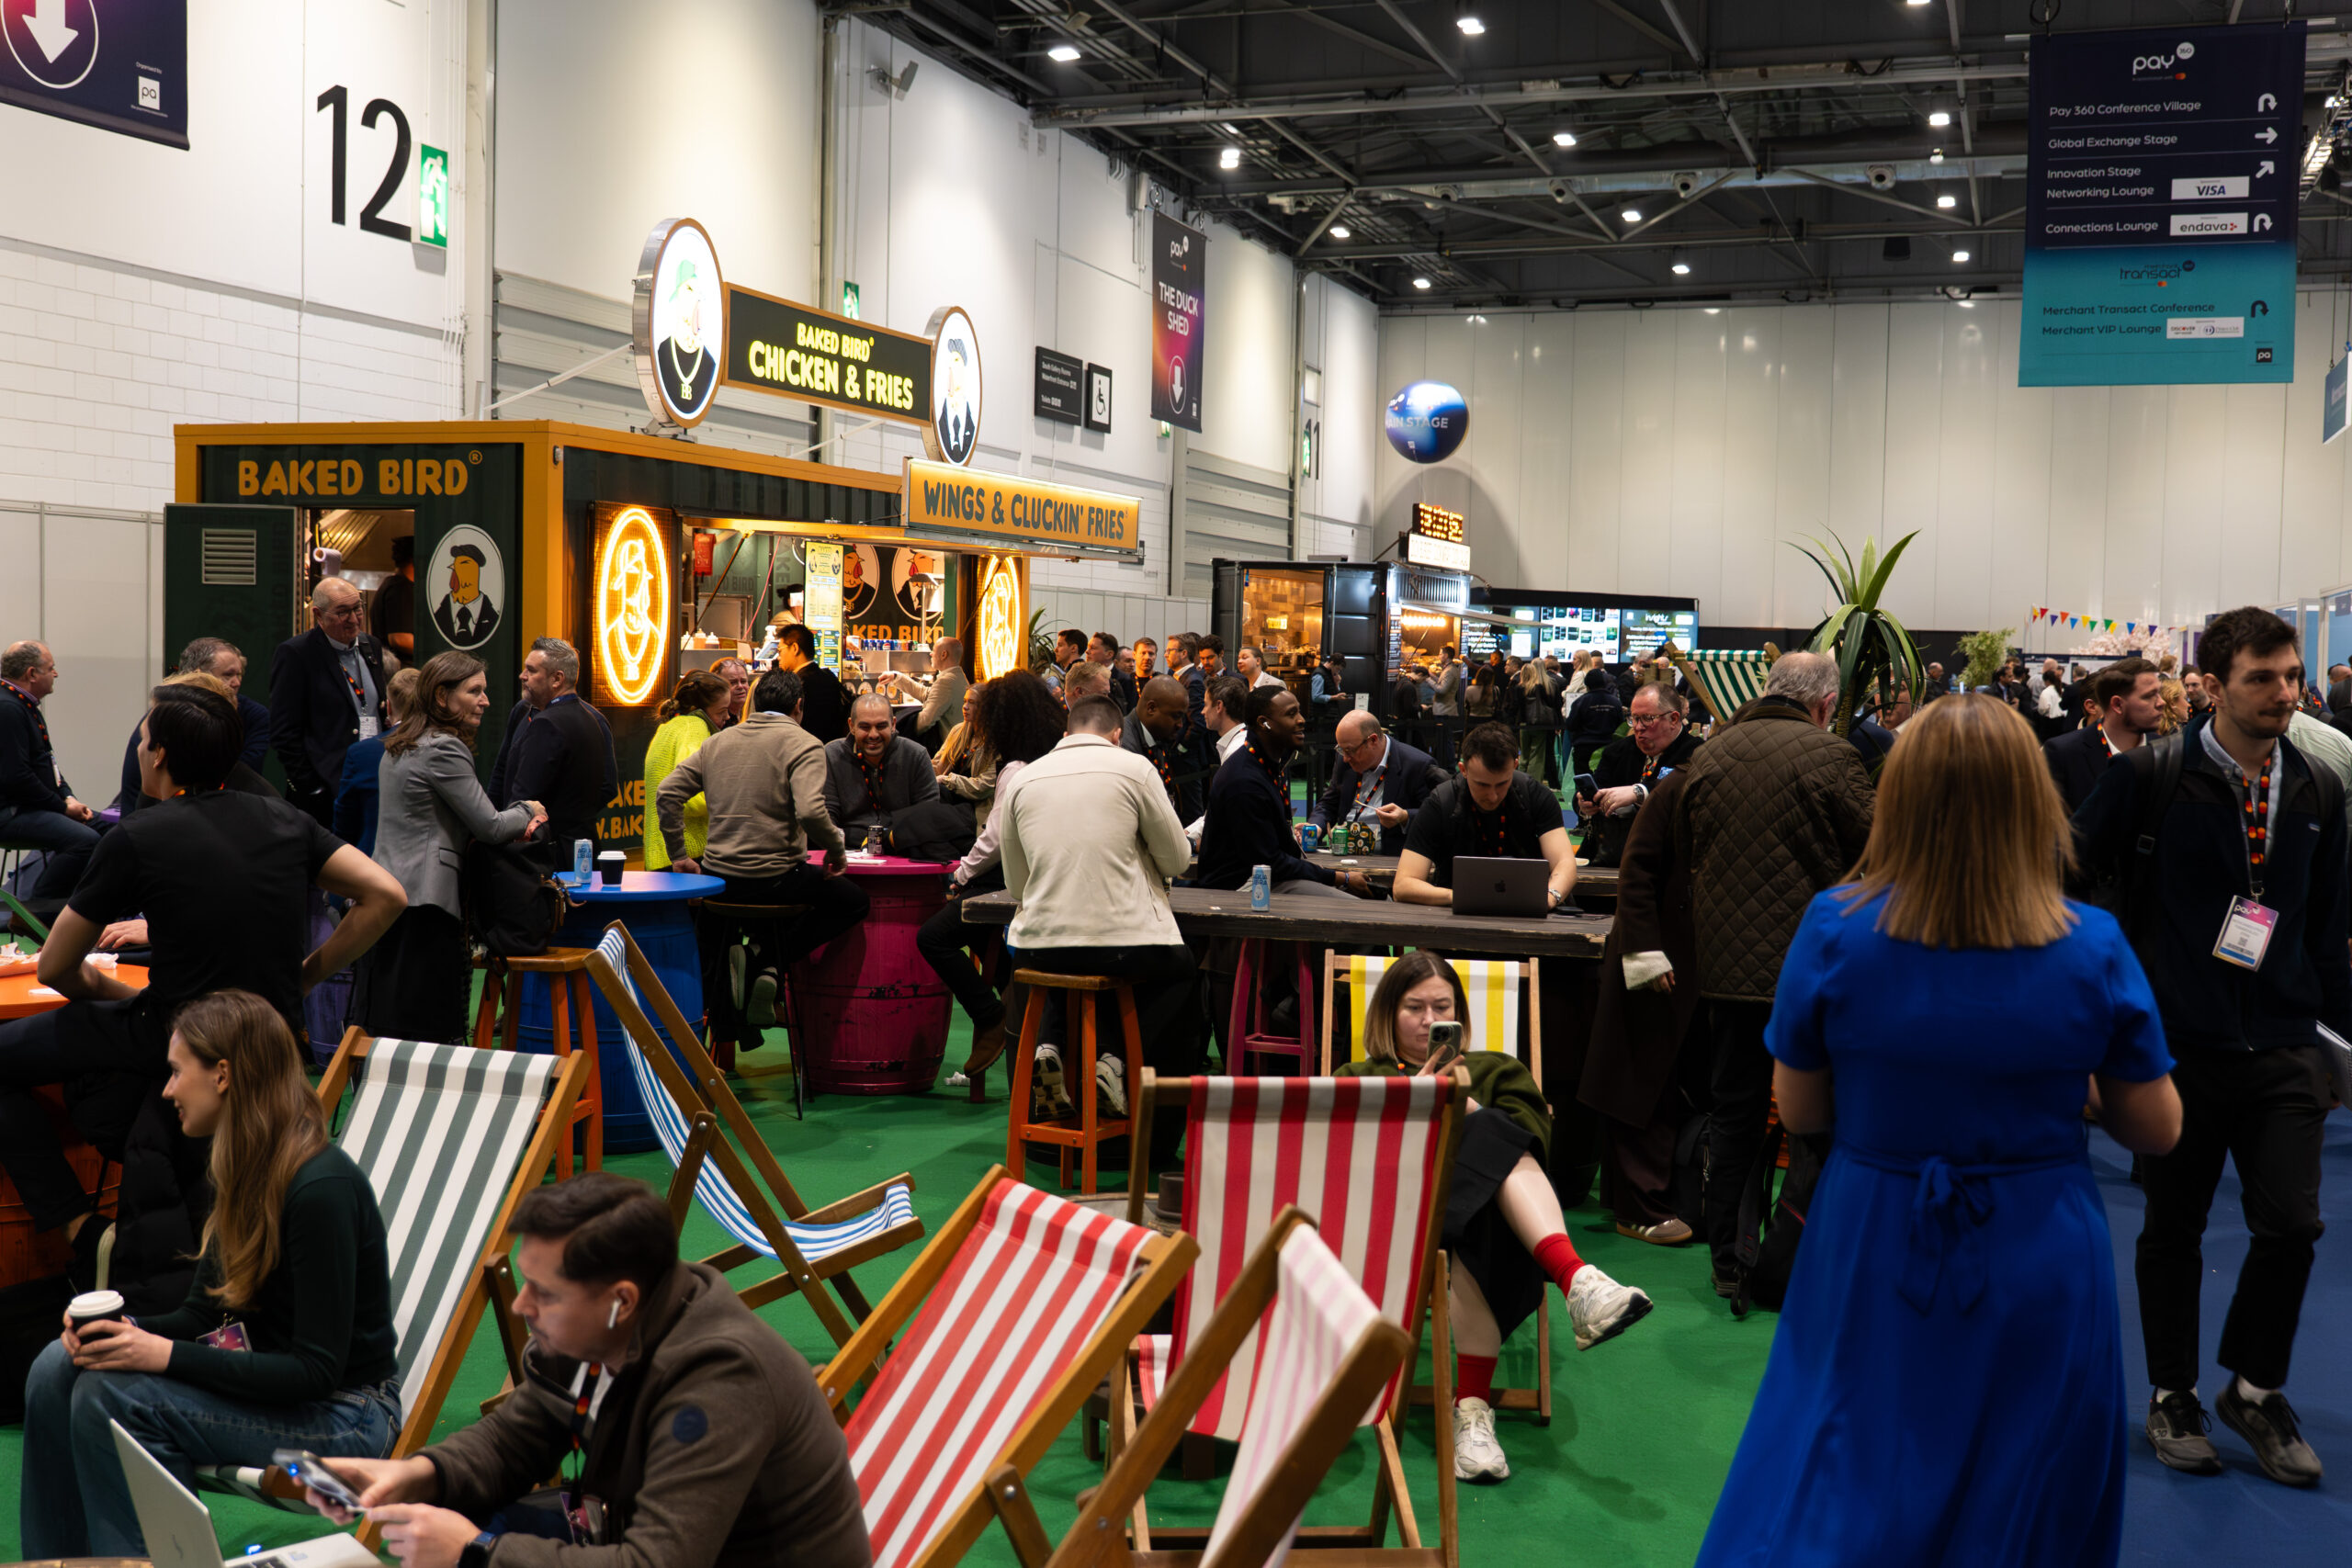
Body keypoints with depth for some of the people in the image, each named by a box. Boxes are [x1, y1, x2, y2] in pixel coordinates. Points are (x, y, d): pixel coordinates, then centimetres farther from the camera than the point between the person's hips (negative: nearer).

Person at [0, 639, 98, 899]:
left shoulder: (25, 704, 17)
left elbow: (46, 763, 25)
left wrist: (68, 798, 8)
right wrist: (62, 807, -13)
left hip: (32, 806, 11)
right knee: (85, 839, -28)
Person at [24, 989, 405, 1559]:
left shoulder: (322, 1189, -23)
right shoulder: (246, 1171, 6)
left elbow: (317, 1370, -22)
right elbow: (201, 1313, 11)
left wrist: (165, 1355, -25)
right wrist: (125, 1329, -10)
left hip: (342, 1412, -9)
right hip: (267, 1377, 9)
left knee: (113, 1396, -23)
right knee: (57, 1368, -7)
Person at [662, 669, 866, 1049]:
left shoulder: (717, 742, 11)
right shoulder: (802, 744, -7)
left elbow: (667, 794, 8)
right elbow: (810, 811, -22)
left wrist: (678, 856, 14)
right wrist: (836, 848, -6)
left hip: (718, 876, 6)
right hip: (776, 878, -6)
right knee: (855, 901, 13)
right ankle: (767, 960, 0)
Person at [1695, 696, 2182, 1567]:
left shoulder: (1836, 929, -13)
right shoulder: (2094, 949, -12)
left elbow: (1799, 1112, -4)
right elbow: (2157, 1130, -1)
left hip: (1872, 1258, 0)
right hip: (2042, 1271, 0)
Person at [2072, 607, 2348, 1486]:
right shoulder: (2151, 778, -8)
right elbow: (2070, 870, -3)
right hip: (2180, 1043, -3)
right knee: (2173, 1227, 9)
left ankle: (2255, 1388, 18)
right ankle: (2173, 1398, 27)